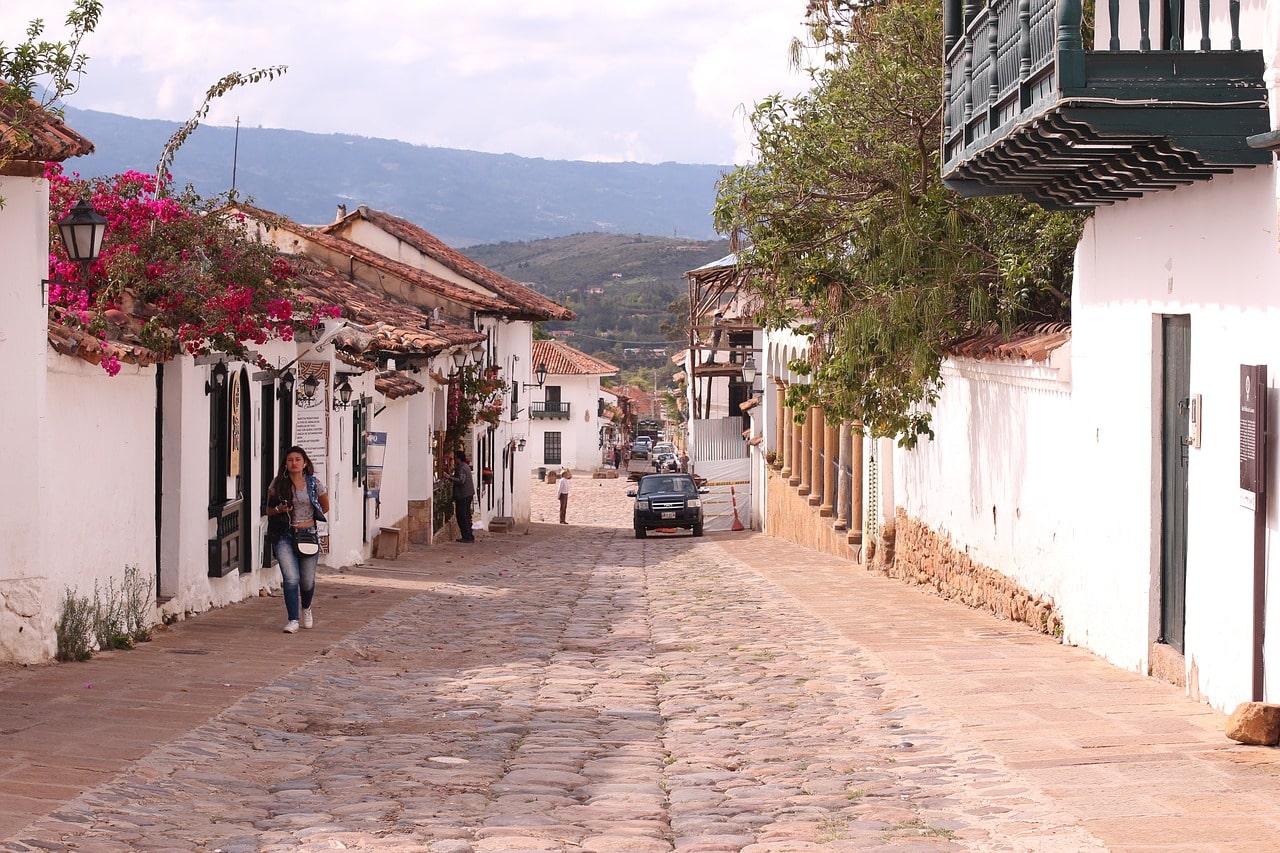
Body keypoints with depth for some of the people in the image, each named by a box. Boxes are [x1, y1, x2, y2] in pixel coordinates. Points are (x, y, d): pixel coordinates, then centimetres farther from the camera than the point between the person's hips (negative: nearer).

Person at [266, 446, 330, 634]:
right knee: (291, 579, -14)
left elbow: (325, 507, 16)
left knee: (307, 581, 7)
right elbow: (269, 510, 8)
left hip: (308, 534, 1)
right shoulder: (278, 484, 0)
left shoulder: (314, 483, 0)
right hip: (284, 536, -1)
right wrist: (278, 509, -12)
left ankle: (306, 609, 39)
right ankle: (293, 620, -7)